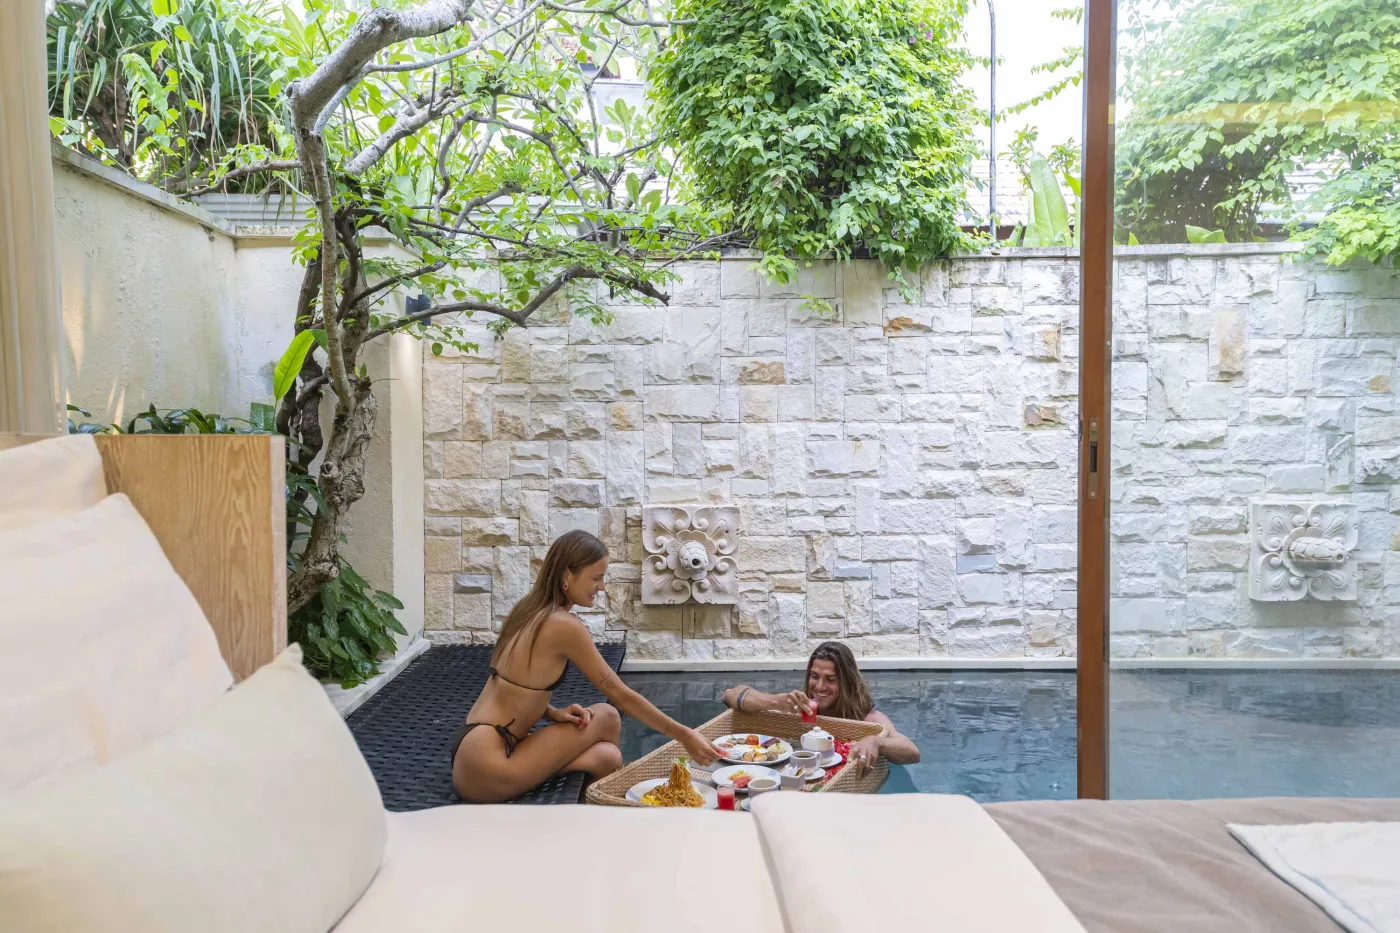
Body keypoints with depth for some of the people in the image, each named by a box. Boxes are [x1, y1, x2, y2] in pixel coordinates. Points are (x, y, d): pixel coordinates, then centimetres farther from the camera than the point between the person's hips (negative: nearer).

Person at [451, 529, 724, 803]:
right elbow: (622, 696, -12)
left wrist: (554, 713, -1)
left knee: (606, 757, 3)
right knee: (607, 717, 0)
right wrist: (684, 736, -6)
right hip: (487, 773, -8)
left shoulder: (530, 609, 9)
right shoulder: (565, 626, -16)